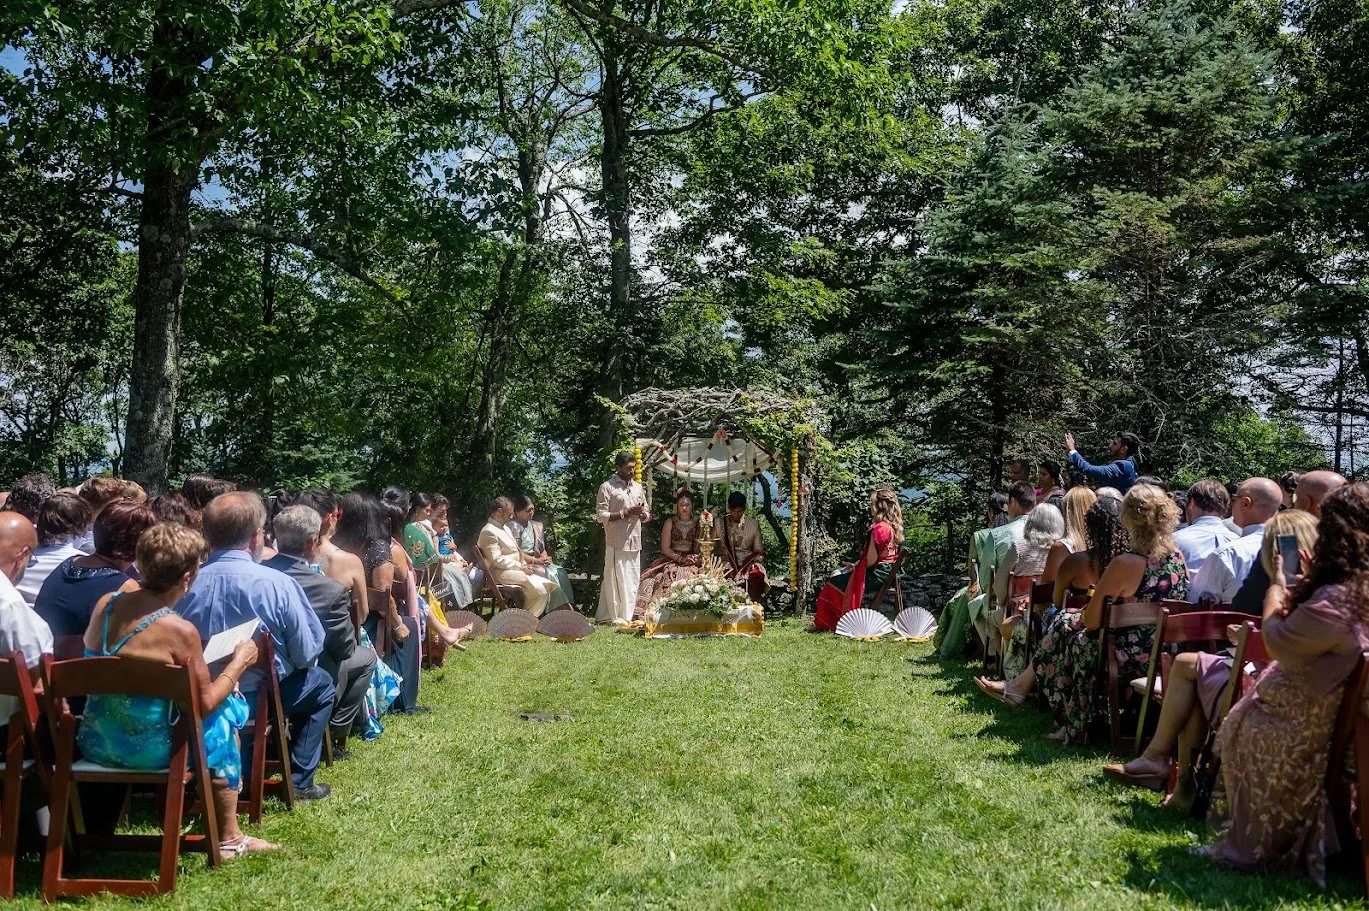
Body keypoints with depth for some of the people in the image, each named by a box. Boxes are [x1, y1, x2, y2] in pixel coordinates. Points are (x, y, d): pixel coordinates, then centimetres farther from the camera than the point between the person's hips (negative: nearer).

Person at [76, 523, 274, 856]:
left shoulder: (105, 603, -4)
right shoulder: (180, 631, -22)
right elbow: (205, 704, -12)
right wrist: (239, 662, 2)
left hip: (94, 742, 7)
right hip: (148, 750, -6)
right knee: (223, 718, 18)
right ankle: (229, 839, 28)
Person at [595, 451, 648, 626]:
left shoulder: (637, 487, 18)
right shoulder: (607, 487, -3)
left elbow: (646, 515, 24)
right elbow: (600, 516, -10)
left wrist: (642, 514, -1)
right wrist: (626, 513, -15)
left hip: (634, 542, 6)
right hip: (616, 542, -6)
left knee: (633, 581, 6)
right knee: (616, 580, -4)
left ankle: (627, 616, 13)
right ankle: (616, 617, 1)